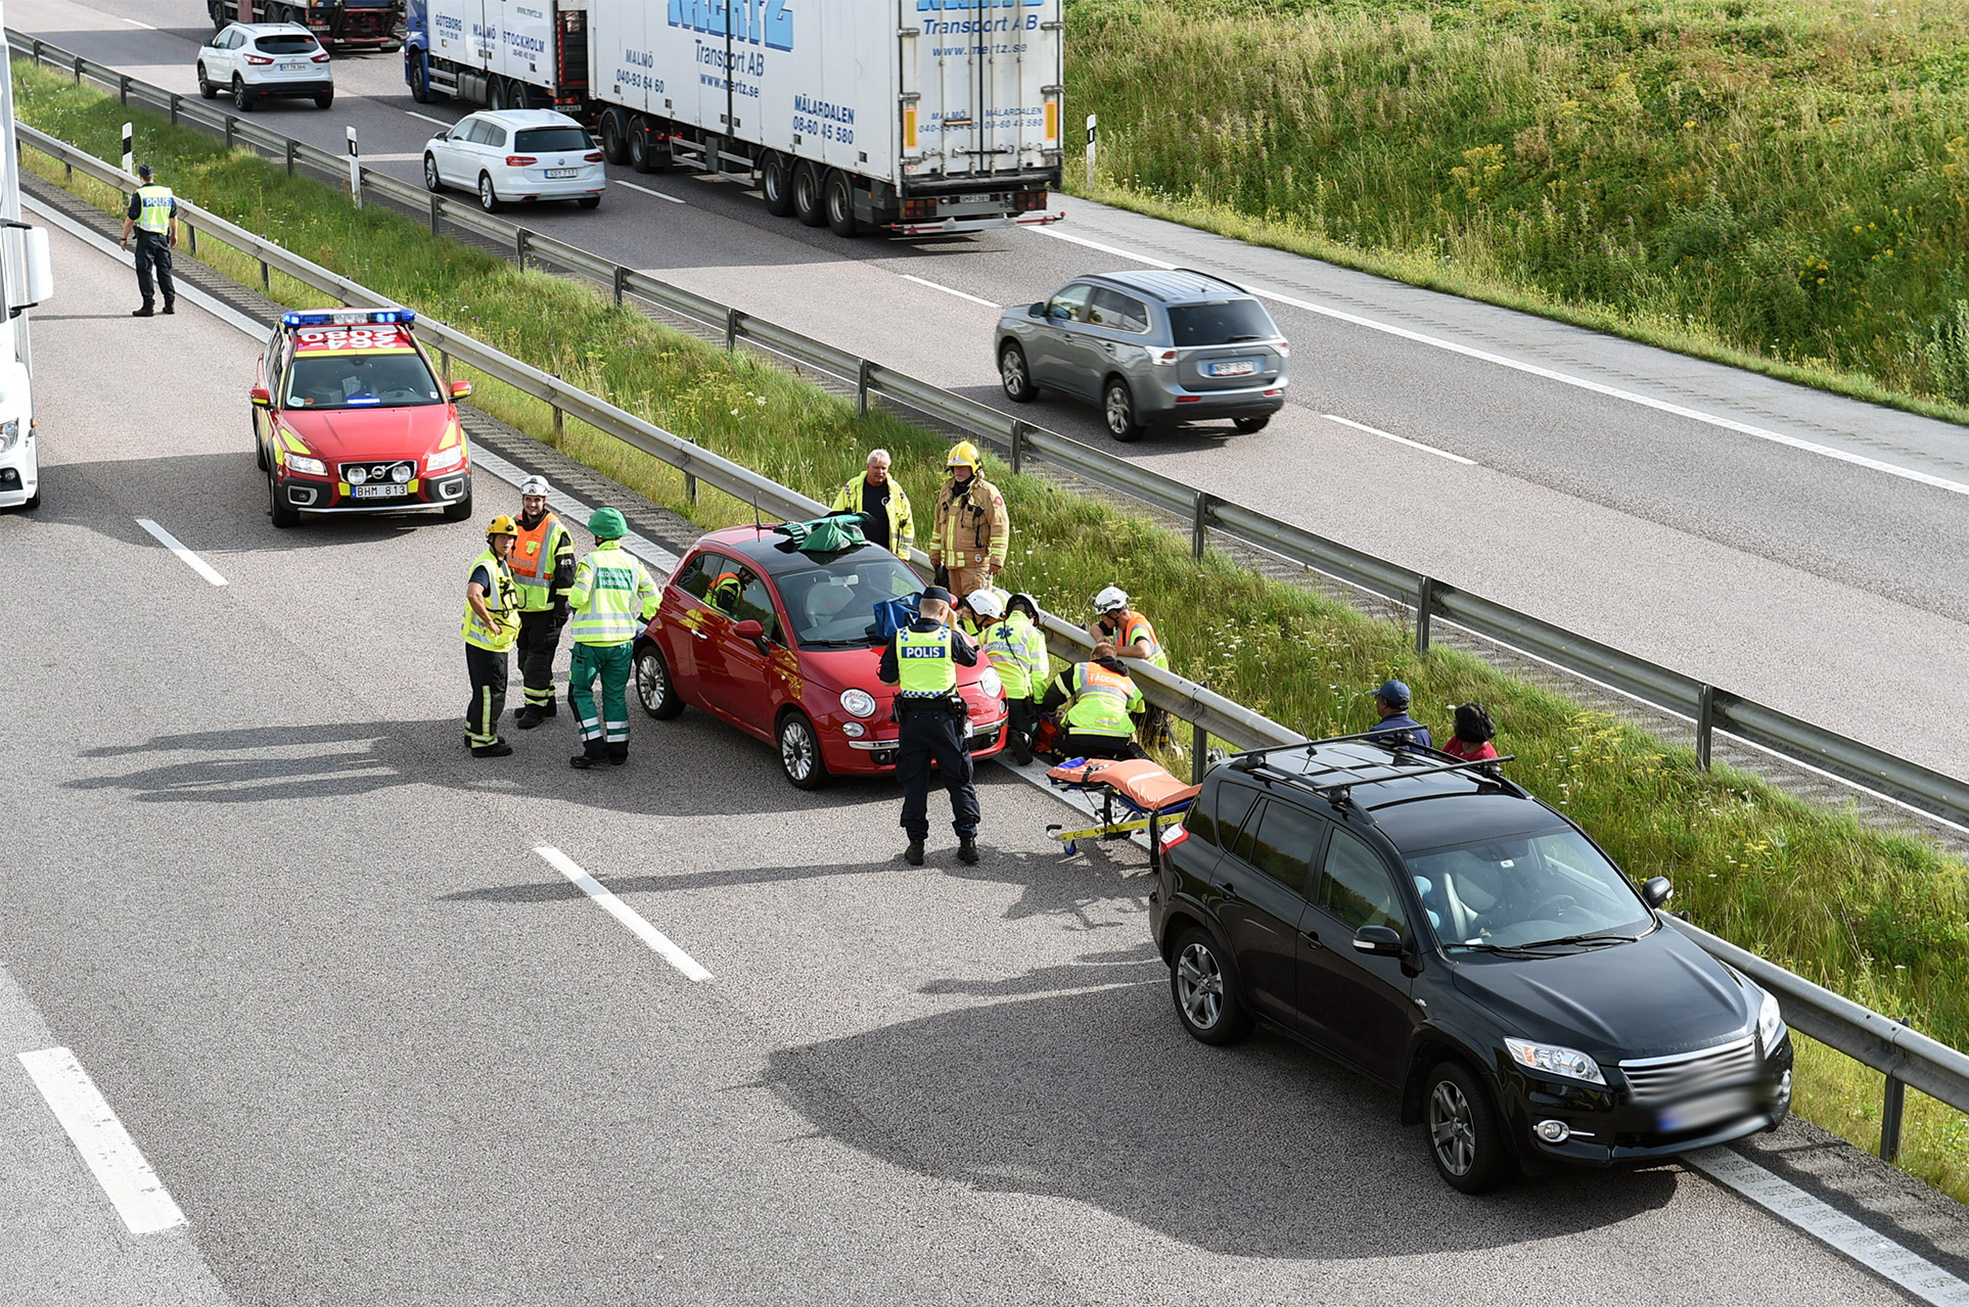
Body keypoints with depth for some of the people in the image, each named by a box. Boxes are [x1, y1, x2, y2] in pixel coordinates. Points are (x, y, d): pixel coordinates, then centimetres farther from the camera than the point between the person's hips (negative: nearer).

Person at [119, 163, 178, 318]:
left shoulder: (139, 195, -11)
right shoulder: (167, 192, 5)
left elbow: (130, 219, -10)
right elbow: (174, 216, 14)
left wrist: (124, 238, 1)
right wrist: (174, 235, 27)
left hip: (146, 237, -5)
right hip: (163, 236, 5)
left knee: (144, 271, 0)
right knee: (164, 270, 13)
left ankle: (148, 306, -3)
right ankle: (170, 303, 13)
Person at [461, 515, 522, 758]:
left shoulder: (502, 564, 12)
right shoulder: (485, 566, -21)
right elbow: (473, 594, -39)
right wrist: (489, 622, -30)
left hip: (496, 641, 10)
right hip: (485, 641, -10)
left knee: (485, 688, 21)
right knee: (490, 691, -2)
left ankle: (475, 730, 35)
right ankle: (483, 741, 6)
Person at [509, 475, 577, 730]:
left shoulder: (557, 533, -12)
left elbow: (566, 576, -10)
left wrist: (561, 611, -13)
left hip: (545, 610, -7)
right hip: (519, 607, 7)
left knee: (538, 660, -4)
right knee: (526, 658, 13)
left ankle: (536, 708, 6)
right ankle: (546, 702, 26)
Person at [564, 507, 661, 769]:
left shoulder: (590, 561, -8)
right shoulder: (632, 563, 6)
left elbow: (579, 596, -19)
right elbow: (653, 597, 7)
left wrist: (571, 605, 4)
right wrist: (641, 623, 18)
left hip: (591, 640, -5)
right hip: (622, 639, 5)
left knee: (580, 692, 7)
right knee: (616, 694, 14)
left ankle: (595, 748, -1)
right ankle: (618, 749, 13)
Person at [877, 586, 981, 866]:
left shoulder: (900, 638, -3)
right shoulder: (950, 637, -8)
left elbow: (886, 677, 4)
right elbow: (971, 658, 12)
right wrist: (956, 627, 23)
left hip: (911, 717, 1)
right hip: (944, 717, -1)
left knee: (914, 782, 10)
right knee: (959, 780, 10)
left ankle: (916, 843, 9)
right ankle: (967, 841, 10)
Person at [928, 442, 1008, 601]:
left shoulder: (987, 493, -7)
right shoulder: (946, 491, 14)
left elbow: (1000, 528, -10)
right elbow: (939, 526, 23)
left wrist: (996, 559, -14)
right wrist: (935, 554, 23)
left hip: (976, 563, -7)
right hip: (951, 563, 7)